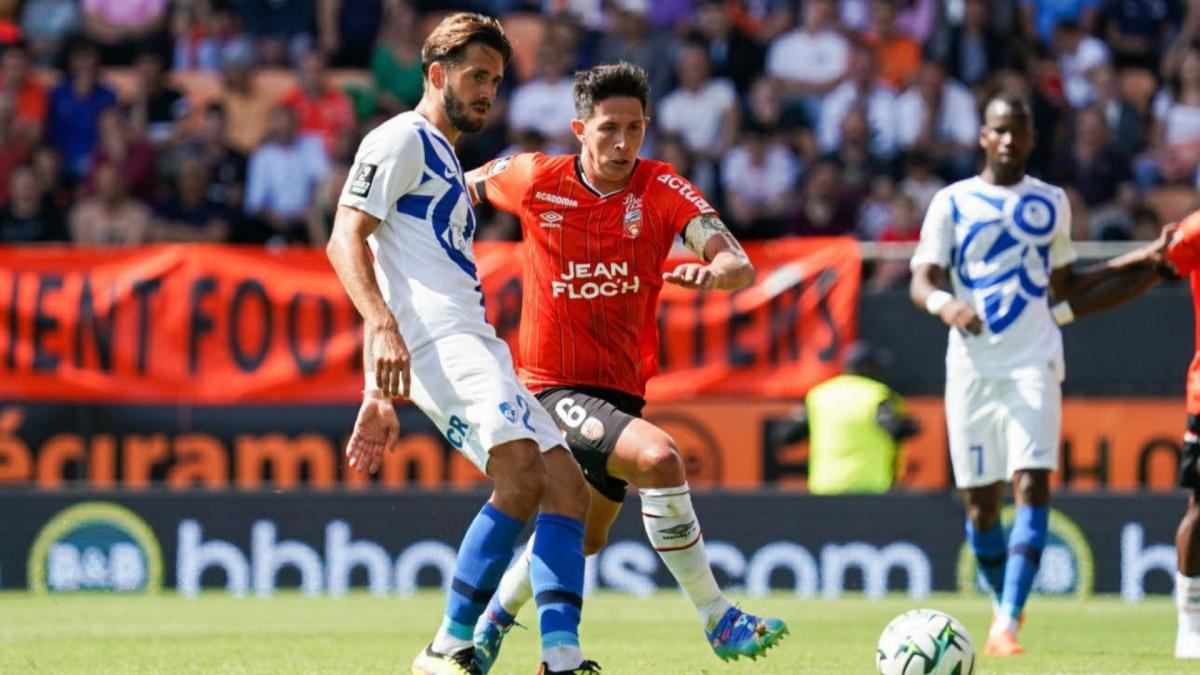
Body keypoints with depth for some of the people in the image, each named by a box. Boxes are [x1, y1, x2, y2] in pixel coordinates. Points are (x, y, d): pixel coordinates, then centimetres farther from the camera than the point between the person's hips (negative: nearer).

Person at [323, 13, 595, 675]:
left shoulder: (444, 162, 31)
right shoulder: (400, 140, 1)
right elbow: (345, 239, -12)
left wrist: (377, 396, 25)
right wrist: (384, 329, -26)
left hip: (476, 347, 10)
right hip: (438, 341, -10)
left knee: (567, 485, -2)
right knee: (523, 475, -25)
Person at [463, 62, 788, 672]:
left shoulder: (662, 190, -8)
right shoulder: (533, 179, -9)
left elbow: (738, 266, -20)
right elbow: (462, 188, 12)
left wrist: (713, 271, -42)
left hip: (622, 387, 5)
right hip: (554, 387, -5)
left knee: (584, 537, 22)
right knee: (656, 456, -31)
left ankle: (493, 620, 49)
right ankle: (718, 622, -25)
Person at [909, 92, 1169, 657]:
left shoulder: (1051, 204, 13)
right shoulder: (952, 203, 6)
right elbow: (921, 280, -3)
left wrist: (1143, 263, 18)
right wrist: (944, 303, -26)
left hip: (1033, 365, 0)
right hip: (971, 366, 0)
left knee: (1033, 486, -17)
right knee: (980, 500, 5)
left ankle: (1006, 623, -24)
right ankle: (1004, 603, 30)